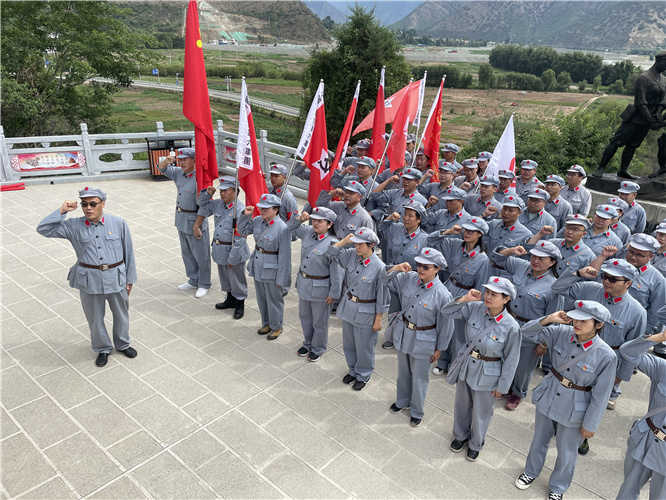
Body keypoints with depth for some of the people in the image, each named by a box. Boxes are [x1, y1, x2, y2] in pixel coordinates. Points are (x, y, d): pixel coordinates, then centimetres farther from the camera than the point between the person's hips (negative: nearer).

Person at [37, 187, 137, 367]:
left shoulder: (118, 223, -7)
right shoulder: (74, 226, -4)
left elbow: (128, 252, -1)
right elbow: (43, 229, -4)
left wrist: (130, 278, 2)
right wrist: (62, 211, -14)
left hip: (116, 278, 0)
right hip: (89, 281, 1)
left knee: (121, 314, 17)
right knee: (95, 318, 15)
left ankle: (123, 344, 42)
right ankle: (103, 349, 38)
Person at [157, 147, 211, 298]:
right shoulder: (179, 173, 4)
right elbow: (162, 168, 19)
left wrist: (196, 226, -22)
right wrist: (167, 160, -6)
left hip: (195, 221, -9)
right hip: (181, 220, 9)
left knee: (201, 255, 3)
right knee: (187, 253, 20)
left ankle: (204, 285, 18)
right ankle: (193, 281, 35)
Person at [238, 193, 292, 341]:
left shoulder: (282, 228, -24)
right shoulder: (257, 221, -4)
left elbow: (284, 256, -21)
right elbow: (242, 231, 12)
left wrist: (281, 279, -18)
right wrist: (245, 215, -6)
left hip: (272, 270, -7)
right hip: (258, 267, 7)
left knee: (274, 300, 11)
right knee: (261, 298, 22)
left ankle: (276, 327, 33)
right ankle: (266, 323, 43)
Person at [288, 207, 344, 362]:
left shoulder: (332, 243, -23)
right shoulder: (307, 232, -4)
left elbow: (337, 271, -20)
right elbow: (290, 227, 15)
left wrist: (334, 293, -17)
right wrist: (300, 219, -5)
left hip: (320, 288, -7)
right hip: (303, 283, 7)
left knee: (319, 321, 13)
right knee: (304, 316, 24)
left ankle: (318, 348, 36)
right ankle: (308, 343, 46)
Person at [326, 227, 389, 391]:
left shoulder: (379, 267, -23)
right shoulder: (351, 255, -7)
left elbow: (382, 297, -16)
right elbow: (331, 253, 2)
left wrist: (378, 320, -11)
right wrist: (345, 240, -11)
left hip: (365, 312, -6)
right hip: (348, 307, 6)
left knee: (364, 347, 12)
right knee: (348, 343, 22)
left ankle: (363, 375, 37)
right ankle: (353, 370, 46)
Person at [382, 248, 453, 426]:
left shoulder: (442, 294, -24)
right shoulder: (409, 278, -11)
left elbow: (444, 324, -13)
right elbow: (387, 280, 2)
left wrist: (439, 348, -5)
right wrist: (396, 268, -19)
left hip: (423, 340, -5)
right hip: (403, 334, 5)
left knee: (419, 378, 15)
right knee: (403, 373, 25)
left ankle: (416, 412, 38)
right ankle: (402, 401, 50)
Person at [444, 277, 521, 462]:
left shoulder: (511, 327, -25)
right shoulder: (475, 308, -16)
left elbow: (511, 360, -14)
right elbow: (446, 311, -10)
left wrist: (502, 386, -6)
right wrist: (465, 298, -25)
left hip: (487, 374, -3)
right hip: (466, 365, 4)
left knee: (481, 412, 19)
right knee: (462, 405, 25)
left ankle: (475, 444, 48)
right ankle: (461, 435, 53)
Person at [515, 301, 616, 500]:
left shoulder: (606, 355, -25)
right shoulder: (561, 333, -16)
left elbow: (601, 395, -15)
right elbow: (527, 332, -9)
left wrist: (590, 424, -7)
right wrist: (549, 319, -25)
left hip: (574, 409, -3)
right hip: (548, 397, 3)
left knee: (566, 454, 19)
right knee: (539, 441, 25)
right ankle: (531, 472, 53)